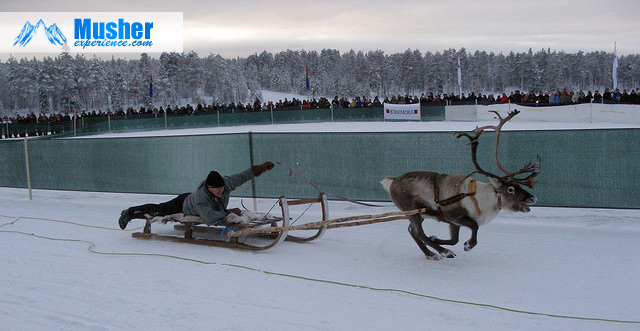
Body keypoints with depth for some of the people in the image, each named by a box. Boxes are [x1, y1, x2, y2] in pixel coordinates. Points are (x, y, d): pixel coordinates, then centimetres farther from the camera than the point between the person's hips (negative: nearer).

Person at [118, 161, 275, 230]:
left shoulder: (226, 183, -33)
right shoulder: (201, 197, -49)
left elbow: (242, 176, -23)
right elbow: (210, 218, -56)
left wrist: (262, 167, -24)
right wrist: (229, 212, -48)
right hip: (182, 205, -6)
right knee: (157, 211, 15)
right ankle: (129, 213, 40)